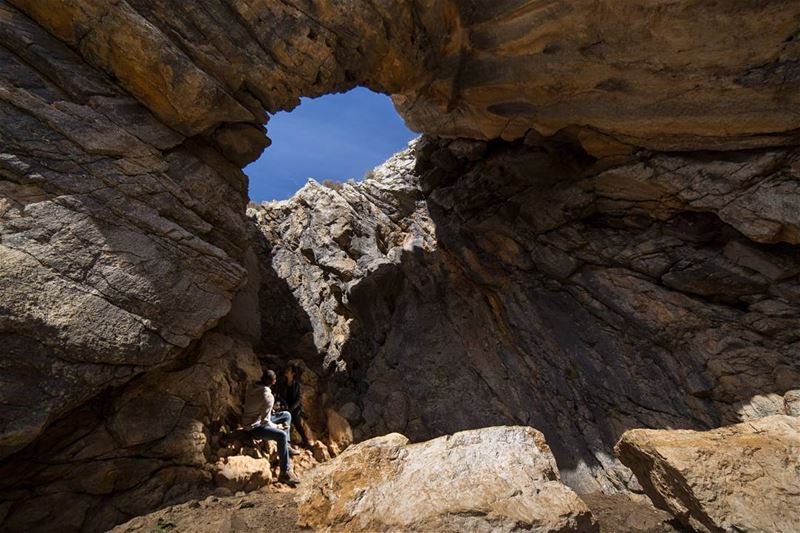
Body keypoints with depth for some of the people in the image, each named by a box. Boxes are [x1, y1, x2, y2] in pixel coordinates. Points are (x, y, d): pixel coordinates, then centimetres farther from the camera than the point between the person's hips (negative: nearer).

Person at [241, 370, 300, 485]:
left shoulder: (253, 387, -5)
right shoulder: (268, 397, -29)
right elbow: (265, 421, -27)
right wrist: (276, 426, -9)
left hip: (257, 418, 9)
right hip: (254, 427, -9)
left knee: (287, 415, 12)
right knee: (281, 435, -28)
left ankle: (286, 446, 18)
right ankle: (285, 473, -24)